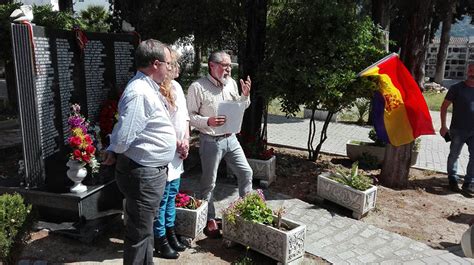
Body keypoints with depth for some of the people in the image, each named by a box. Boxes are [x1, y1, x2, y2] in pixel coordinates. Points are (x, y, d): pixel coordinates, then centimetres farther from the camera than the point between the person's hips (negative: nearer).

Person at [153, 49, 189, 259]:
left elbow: (184, 116, 14)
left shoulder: (176, 87, 9)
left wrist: (186, 140, 3)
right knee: (162, 198, 4)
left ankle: (170, 233, 35)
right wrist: (176, 143, -14)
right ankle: (160, 240, 20)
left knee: (172, 195, 19)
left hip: (177, 154, 8)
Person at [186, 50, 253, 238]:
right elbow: (190, 116, -11)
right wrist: (208, 121, -26)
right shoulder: (198, 87, -12)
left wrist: (245, 95, -1)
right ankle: (210, 220, 24)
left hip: (231, 138, 6)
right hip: (210, 141, -5)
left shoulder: (232, 83, 6)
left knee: (246, 172, 9)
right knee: (209, 182, 7)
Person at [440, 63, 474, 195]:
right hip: (458, 130, -3)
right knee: (454, 155, 8)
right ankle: (453, 180, 24)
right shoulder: (457, 88, -4)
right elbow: (444, 106, -1)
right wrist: (443, 126, -6)